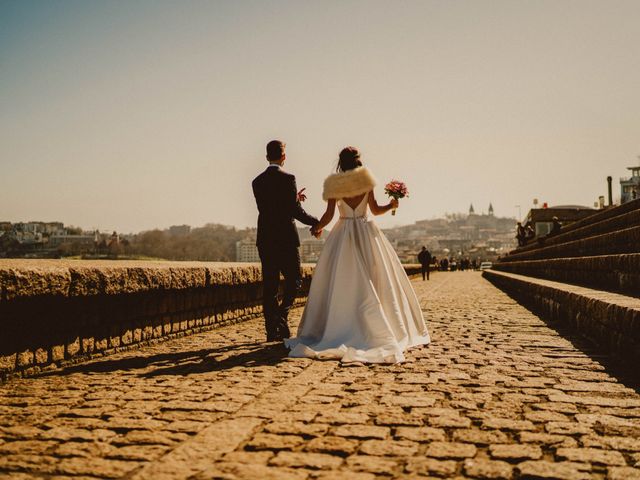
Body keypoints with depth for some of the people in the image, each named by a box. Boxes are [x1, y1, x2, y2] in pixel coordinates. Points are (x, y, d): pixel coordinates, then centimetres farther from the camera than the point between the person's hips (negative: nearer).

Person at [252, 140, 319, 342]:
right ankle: (281, 315, -9)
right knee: (294, 280, 9)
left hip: (265, 239, 5)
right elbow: (296, 211, -12)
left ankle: (272, 329, 10)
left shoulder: (257, 181, 9)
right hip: (286, 238, -5)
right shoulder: (287, 179, -9)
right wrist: (316, 223, 2)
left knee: (269, 285, 7)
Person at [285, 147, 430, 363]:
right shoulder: (366, 179, -2)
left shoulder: (333, 183, -2)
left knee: (341, 282, 5)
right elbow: (375, 209, 0)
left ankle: (341, 328, 6)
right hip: (366, 233, 0)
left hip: (343, 235, 0)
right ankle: (382, 327, 8)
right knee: (374, 280, 6)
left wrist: (317, 227, 14)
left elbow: (329, 214, -4)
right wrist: (392, 205, 17)